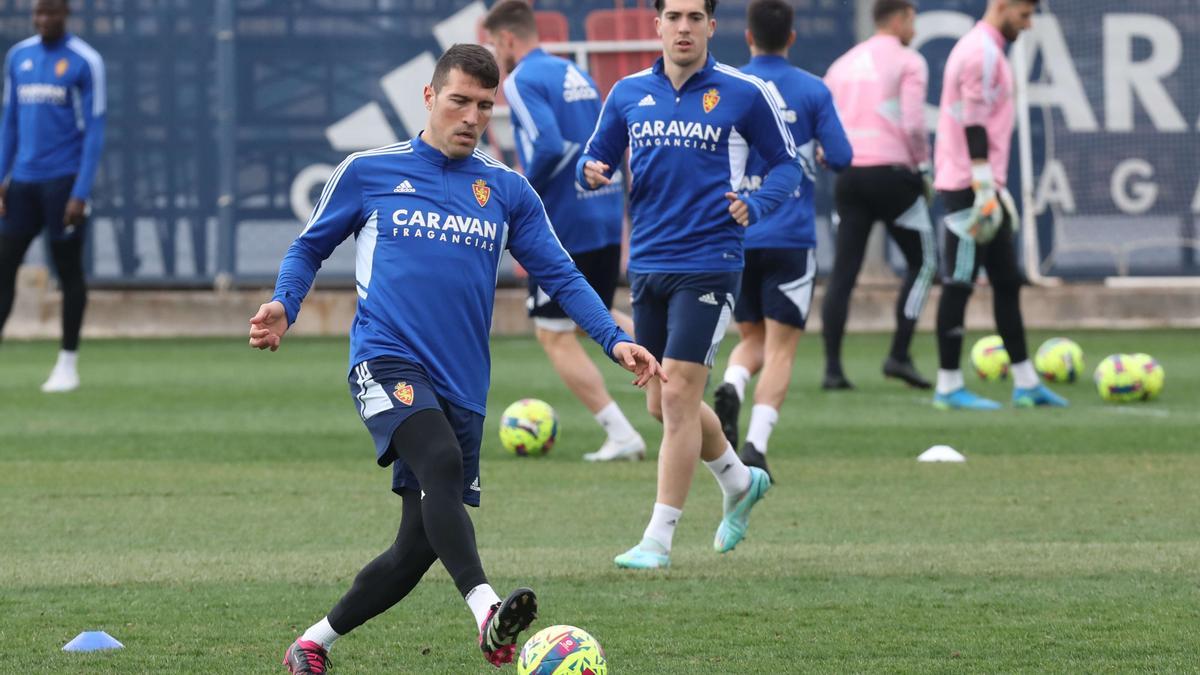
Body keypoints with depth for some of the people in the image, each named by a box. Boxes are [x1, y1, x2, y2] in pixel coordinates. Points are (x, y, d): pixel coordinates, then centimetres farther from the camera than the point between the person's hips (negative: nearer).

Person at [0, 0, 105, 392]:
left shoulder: (85, 62, -5)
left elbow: (94, 130, -6)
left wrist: (81, 193, -12)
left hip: (63, 180, -5)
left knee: (68, 269, 1)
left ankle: (68, 364, 9)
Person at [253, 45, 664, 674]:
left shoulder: (507, 190, 13)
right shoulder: (368, 172, 7)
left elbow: (560, 274, 12)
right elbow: (310, 246, 16)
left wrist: (615, 339, -2)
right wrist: (283, 305, -3)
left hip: (462, 385, 4)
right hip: (386, 359, -4)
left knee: (419, 546, 3)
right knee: (441, 463, -33)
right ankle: (487, 612, -48)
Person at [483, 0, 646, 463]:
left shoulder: (523, 81, -11)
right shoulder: (575, 75, 15)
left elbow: (549, 147, -25)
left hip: (563, 222, -8)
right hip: (608, 217, 8)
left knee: (555, 335, 3)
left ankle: (622, 437, -1)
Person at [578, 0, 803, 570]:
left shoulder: (743, 94, -4)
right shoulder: (629, 94, 6)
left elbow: (786, 164, 4)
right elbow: (596, 159, 13)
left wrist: (756, 206, -15)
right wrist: (591, 172, -11)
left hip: (707, 264, -5)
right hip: (647, 263, 5)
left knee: (678, 398, -11)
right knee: (662, 405, 13)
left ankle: (658, 539, -5)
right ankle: (740, 483, 39)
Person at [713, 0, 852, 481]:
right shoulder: (812, 92, -2)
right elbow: (841, 159, -2)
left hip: (734, 237, 2)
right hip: (790, 237, -2)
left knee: (753, 339, 18)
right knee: (780, 347, 2)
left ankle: (730, 389, -14)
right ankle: (756, 446, -12)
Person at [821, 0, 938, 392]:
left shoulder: (843, 64, 16)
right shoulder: (908, 62, -3)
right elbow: (913, 124, -12)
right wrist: (923, 167, 1)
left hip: (849, 178, 5)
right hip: (892, 174, -5)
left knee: (843, 272, 5)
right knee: (922, 261, 9)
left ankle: (832, 368, -3)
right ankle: (899, 356, -1)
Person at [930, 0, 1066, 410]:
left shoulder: (985, 49, 18)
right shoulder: (982, 51, -14)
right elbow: (973, 124, -20)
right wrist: (984, 187, -23)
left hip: (983, 187, 11)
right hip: (969, 189, -11)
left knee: (1007, 283, 12)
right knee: (959, 284, -6)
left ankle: (1025, 383, 15)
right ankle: (949, 387, -2)